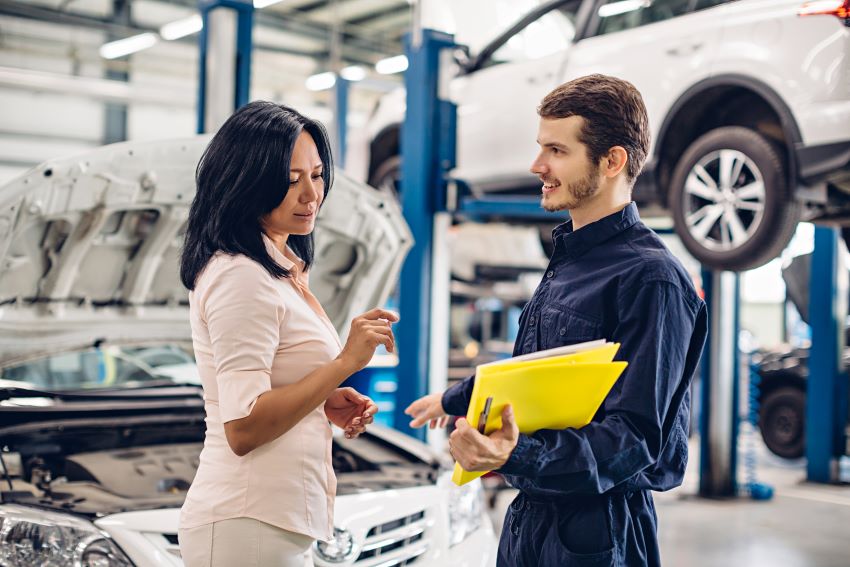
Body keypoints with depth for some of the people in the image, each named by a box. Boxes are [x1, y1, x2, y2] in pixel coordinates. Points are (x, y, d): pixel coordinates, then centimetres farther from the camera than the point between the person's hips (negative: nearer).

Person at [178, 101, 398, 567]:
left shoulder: (282, 270, 13)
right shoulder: (241, 277, -17)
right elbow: (241, 429, -22)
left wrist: (326, 403, 5)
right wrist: (345, 362, -22)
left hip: (278, 519, 10)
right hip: (247, 527, -10)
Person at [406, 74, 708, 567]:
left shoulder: (651, 278, -19)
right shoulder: (570, 259, 10)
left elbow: (635, 437, -25)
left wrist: (517, 456, -39)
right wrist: (454, 398, 39)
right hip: (529, 514, 9)